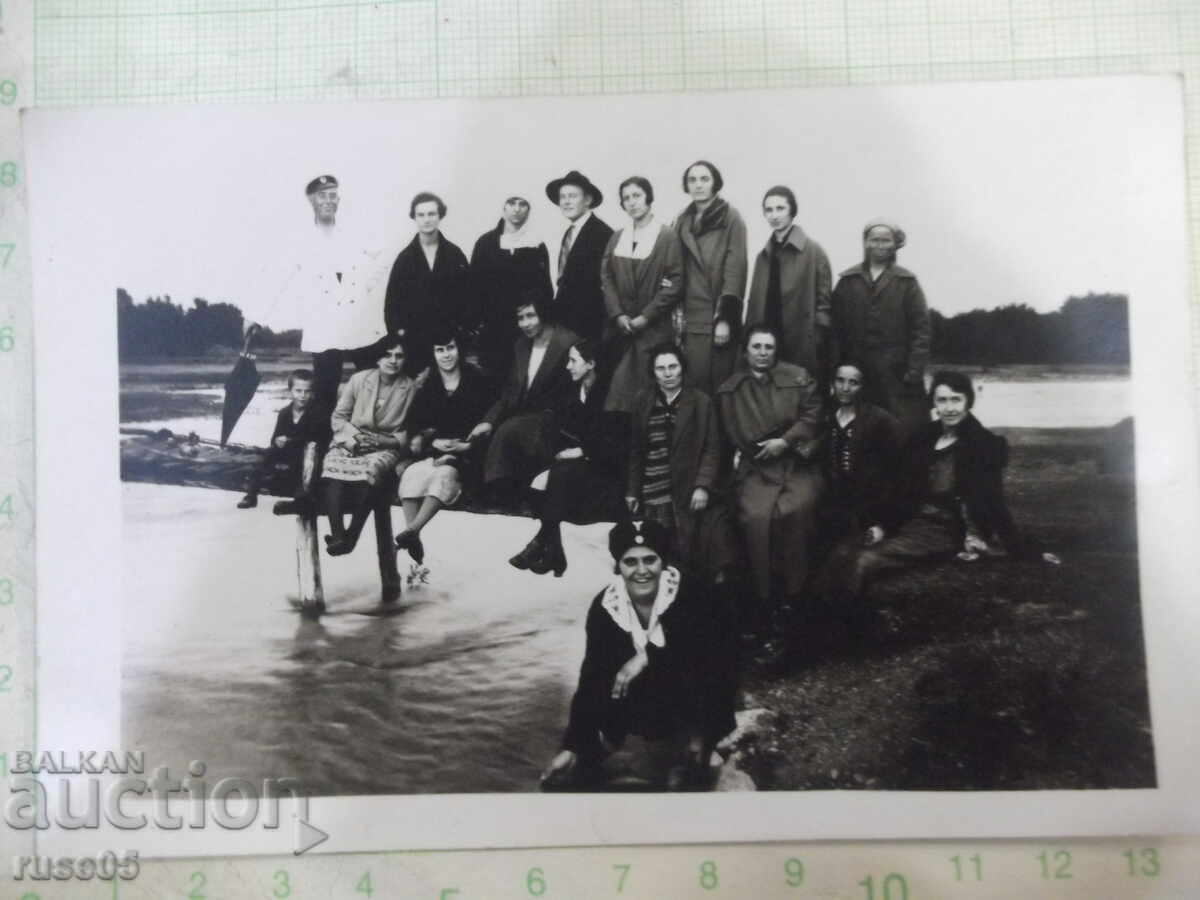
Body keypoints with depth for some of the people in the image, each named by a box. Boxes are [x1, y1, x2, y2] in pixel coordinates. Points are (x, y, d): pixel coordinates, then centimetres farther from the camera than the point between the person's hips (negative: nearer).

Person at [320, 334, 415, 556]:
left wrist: (389, 441, -15)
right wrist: (352, 436, -10)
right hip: (350, 442, 2)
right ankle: (337, 535, -39)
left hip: (385, 447, -1)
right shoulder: (359, 379, 6)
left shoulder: (410, 387, 2)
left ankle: (352, 535, -33)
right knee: (334, 466, -33)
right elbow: (338, 416, 9)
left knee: (373, 468, -37)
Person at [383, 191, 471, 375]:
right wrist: (398, 332, -6)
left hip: (449, 337, 0)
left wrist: (464, 328, -3)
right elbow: (392, 299, 2)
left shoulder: (455, 255, 5)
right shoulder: (405, 257, 4)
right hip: (414, 339, 0)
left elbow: (466, 294, 4)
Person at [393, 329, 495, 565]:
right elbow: (416, 426, 10)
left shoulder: (477, 382, 5)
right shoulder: (428, 388, 15)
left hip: (467, 452, -3)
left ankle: (413, 529, -45)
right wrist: (434, 442, -10)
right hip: (435, 450, 3)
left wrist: (466, 446, -14)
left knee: (446, 473, -35)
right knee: (412, 474, -28)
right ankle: (413, 542, -35)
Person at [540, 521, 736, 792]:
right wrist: (572, 746, -17)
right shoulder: (605, 607, -12)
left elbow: (720, 662, -25)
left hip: (692, 709, -1)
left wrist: (649, 657, -31)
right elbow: (591, 678, -11)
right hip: (638, 710, 2)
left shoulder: (687, 597, -19)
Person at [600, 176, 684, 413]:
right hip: (620, 327, 4)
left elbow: (675, 281, -8)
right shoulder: (617, 238, 14)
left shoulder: (667, 236, -2)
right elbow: (606, 278, 8)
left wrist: (646, 316, -12)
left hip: (654, 329, -4)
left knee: (649, 389, -6)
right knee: (618, 389, 2)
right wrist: (617, 314, -6)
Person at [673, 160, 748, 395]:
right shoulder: (683, 221, 14)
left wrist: (725, 318, -14)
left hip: (718, 319, -4)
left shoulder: (730, 218, -1)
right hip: (691, 320, 4)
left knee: (720, 384, -4)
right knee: (694, 384, 1)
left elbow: (735, 269, -8)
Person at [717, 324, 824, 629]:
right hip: (756, 467, 0)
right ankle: (763, 597, -13)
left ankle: (794, 592, -12)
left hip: (797, 464, 0)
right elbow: (733, 437, 6)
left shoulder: (798, 376, 11)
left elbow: (812, 414, 3)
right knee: (755, 515, -26)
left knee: (796, 510, -28)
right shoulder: (730, 389, 11)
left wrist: (786, 441, -9)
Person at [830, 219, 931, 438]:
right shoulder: (848, 281, 9)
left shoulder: (906, 282, 5)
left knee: (904, 434, -4)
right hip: (856, 372, 1)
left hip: (897, 373, -1)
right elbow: (836, 328, 4)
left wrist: (914, 371, -10)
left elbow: (921, 328, -1)